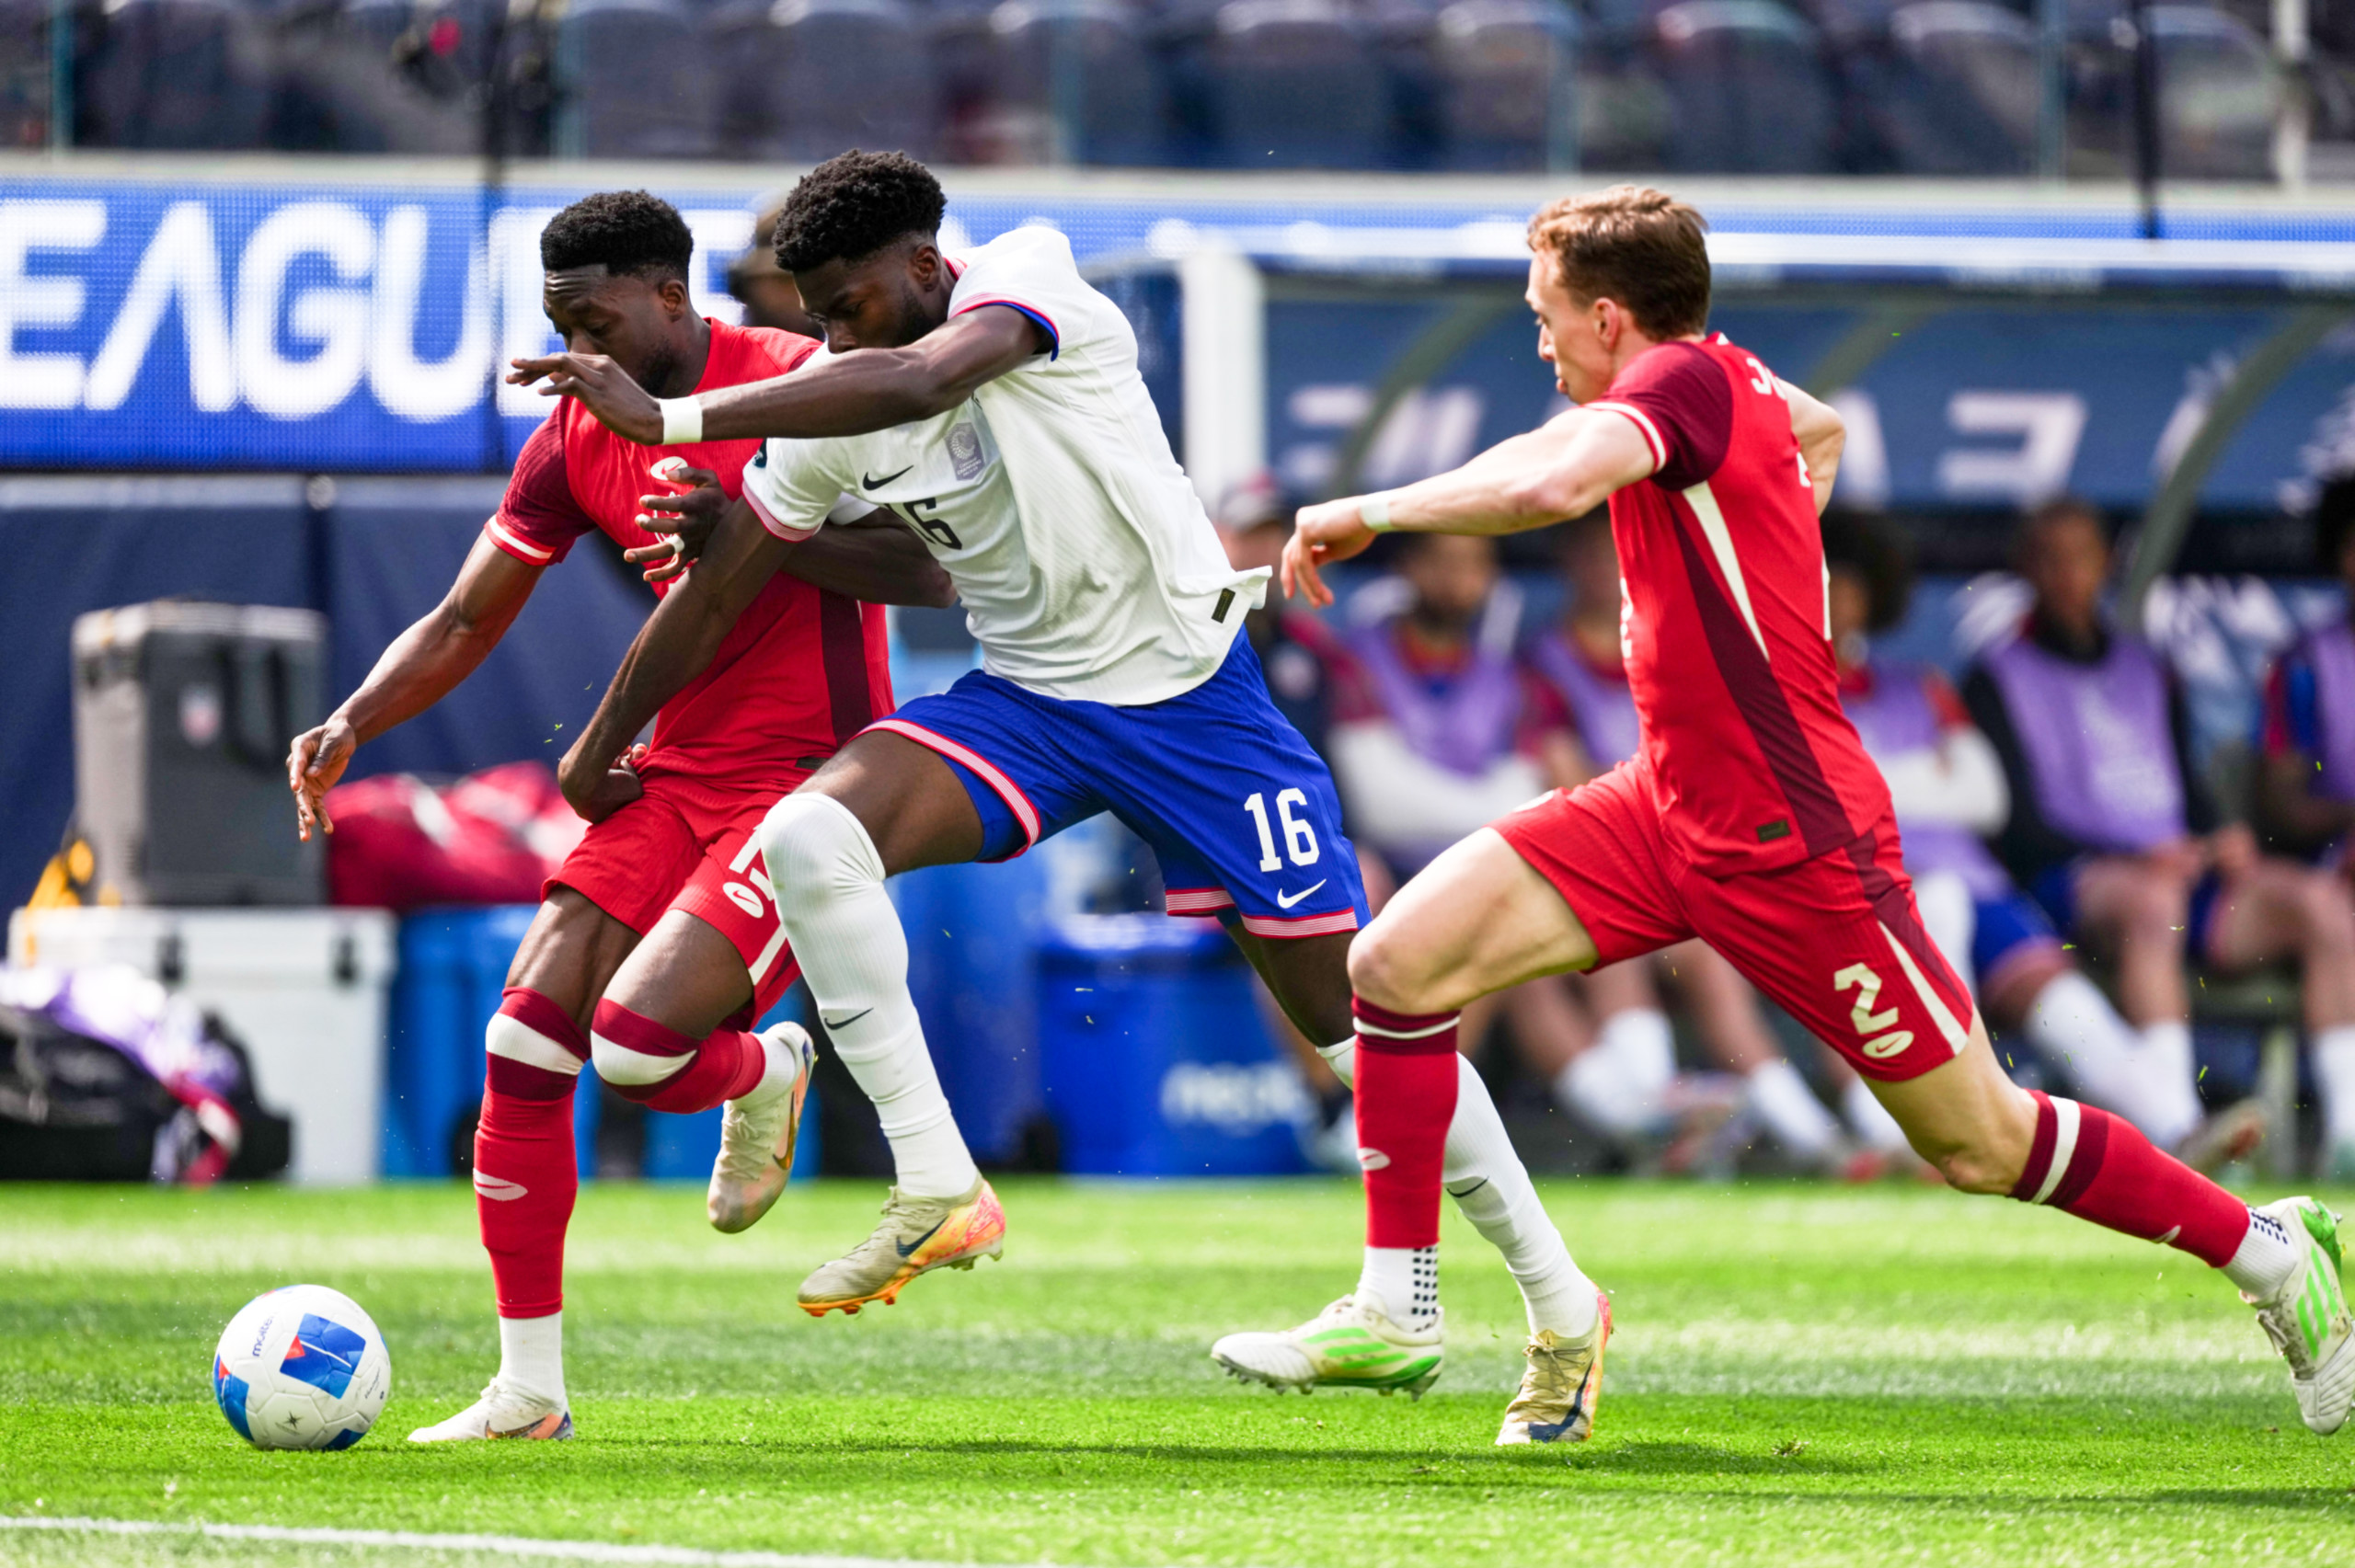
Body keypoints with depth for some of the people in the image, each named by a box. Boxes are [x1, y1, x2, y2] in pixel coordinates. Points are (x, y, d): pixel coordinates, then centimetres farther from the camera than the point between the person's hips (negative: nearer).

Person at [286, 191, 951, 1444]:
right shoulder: (579, 440, 7)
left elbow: (929, 574, -17)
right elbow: (465, 621, 12)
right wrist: (355, 718, -6)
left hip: (809, 775, -7)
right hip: (676, 771, 7)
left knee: (633, 1051, -21)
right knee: (524, 1040, -7)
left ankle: (766, 1073, 18)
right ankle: (528, 1388, 2)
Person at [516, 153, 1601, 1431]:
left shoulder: (1025, 282, -21)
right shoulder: (829, 412, -4)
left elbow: (918, 382, -42)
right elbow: (710, 593, 7)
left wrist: (669, 418, -44)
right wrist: (593, 757, 12)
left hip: (1190, 696, -5)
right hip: (1024, 704, 5)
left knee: (1348, 1012, -2)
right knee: (803, 841, -23)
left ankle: (1555, 1293, 15)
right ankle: (935, 1187, -18)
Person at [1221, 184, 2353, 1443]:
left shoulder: (1685, 377, -18)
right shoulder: (1728, 386, 8)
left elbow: (1553, 485, -39)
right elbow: (1820, 428, 34)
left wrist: (1370, 512, -26)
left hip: (1790, 842, -9)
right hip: (1668, 807, 9)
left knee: (1979, 1146, 1)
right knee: (1396, 961, -5)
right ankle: (1395, 1312, 2)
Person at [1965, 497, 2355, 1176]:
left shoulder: (2147, 672, 28)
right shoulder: (1999, 679, 10)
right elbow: (2016, 825, -2)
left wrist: (2221, 840, -2)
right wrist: (2131, 861, -16)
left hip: (2182, 867, 5)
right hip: (2071, 878, -5)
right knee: (2151, 900, -41)